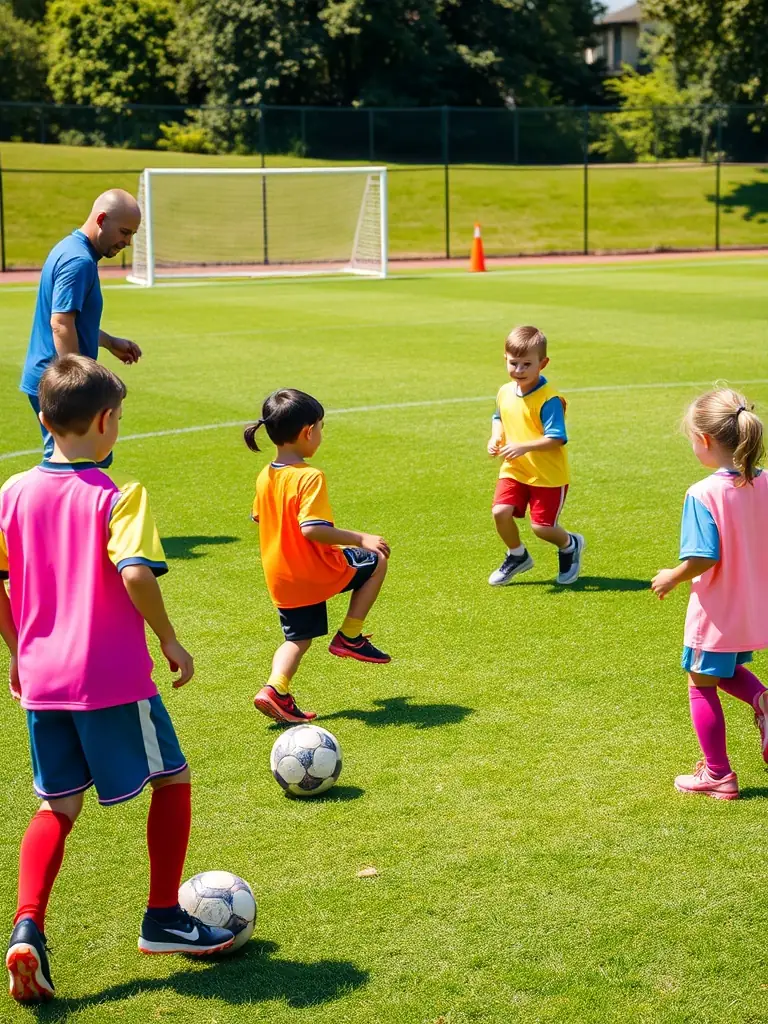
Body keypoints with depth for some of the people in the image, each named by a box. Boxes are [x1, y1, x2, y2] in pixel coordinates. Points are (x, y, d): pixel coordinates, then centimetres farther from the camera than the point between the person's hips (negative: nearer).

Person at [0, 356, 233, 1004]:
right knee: (172, 779, 16)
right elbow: (135, 573, -25)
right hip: (114, 681, -5)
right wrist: (169, 639, -12)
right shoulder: (117, 497, -12)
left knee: (59, 805, 17)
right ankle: (163, 920, 20)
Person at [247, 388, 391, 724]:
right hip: (316, 571, -7)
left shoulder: (265, 477, 3)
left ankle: (275, 689, 0)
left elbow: (257, 516, 19)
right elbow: (312, 529, -32)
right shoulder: (309, 477, -23)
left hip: (279, 578, 7)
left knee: (299, 638, 21)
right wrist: (360, 539, -25)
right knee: (376, 562, 14)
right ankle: (349, 637, 14)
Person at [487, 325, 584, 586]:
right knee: (500, 511, -11)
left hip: (548, 475, -5)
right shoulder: (505, 392, 0)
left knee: (541, 527, -3)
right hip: (514, 470, 6)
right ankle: (517, 556, 16)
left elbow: (556, 439, -25)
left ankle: (570, 545, 32)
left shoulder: (549, 399, -21)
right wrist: (496, 437, 0)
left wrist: (523, 447, -34)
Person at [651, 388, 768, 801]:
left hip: (717, 615, -7)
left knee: (701, 685, 13)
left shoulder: (703, 495, -24)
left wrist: (672, 578, -9)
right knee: (728, 669, 30)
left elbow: (702, 559, -27)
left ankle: (717, 775, 22)